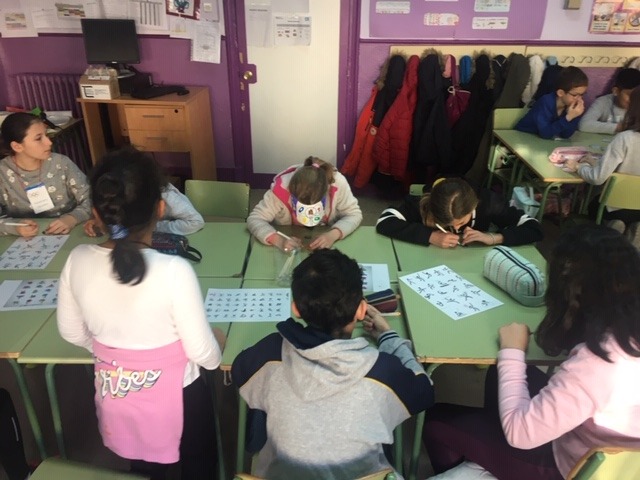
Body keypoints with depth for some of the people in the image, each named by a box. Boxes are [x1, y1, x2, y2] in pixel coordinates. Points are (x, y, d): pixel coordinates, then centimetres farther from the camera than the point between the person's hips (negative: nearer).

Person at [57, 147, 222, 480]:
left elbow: (72, 333, 0)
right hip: (174, 395, -4)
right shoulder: (174, 270, -32)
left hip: (116, 394, 4)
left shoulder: (77, 261, -17)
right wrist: (217, 355, 2)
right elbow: (203, 354, -21)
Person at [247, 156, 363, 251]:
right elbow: (254, 219, -24)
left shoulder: (338, 183, -29)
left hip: (325, 238, 1)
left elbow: (354, 214, -16)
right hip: (289, 240, -1)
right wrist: (278, 240, -42)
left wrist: (334, 234, -35)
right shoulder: (281, 187, -31)